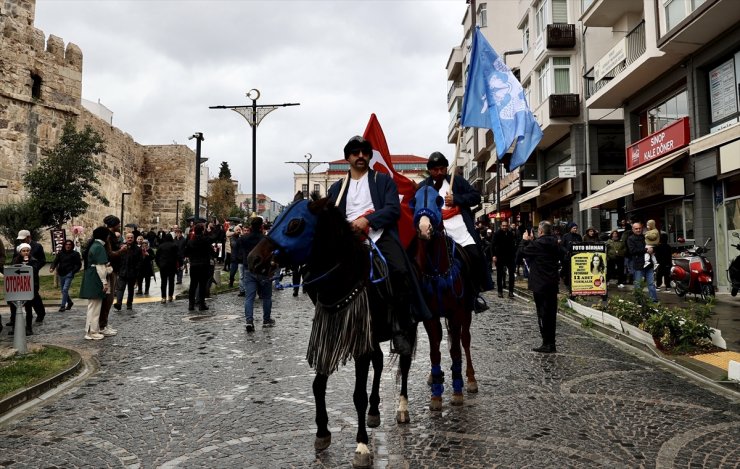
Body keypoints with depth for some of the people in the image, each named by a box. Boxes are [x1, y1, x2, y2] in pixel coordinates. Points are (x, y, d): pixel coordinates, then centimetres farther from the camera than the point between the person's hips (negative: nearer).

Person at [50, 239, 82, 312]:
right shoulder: (60, 253, 7)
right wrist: (52, 268, -20)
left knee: (65, 289, -14)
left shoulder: (75, 254, -1)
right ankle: (69, 303, 33)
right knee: (63, 290, 14)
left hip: (69, 274, -5)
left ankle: (63, 306, -11)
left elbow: (78, 265, 1)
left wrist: (73, 272, -10)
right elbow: (55, 261, -1)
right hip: (61, 274, 5)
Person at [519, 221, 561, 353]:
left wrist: (525, 240, 12)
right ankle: (551, 343, 19)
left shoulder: (538, 243, -17)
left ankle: (547, 344, -1)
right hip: (553, 283, 8)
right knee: (551, 314, 12)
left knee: (542, 314, -2)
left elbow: (523, 252, -6)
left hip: (540, 284, -8)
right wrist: (530, 241, 19)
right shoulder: (554, 243, 7)